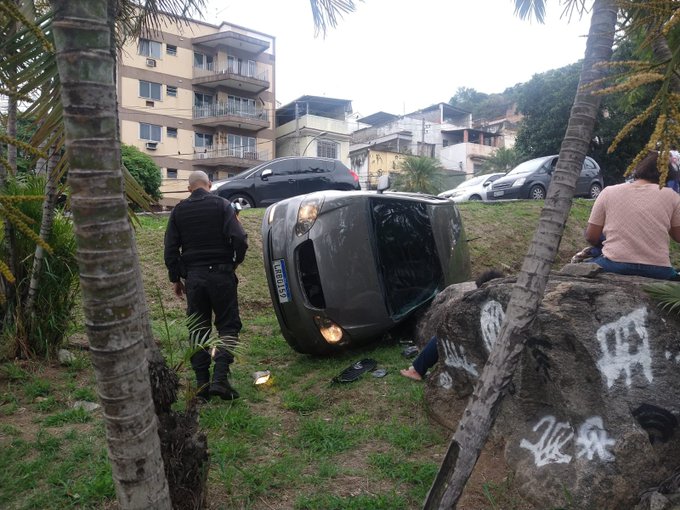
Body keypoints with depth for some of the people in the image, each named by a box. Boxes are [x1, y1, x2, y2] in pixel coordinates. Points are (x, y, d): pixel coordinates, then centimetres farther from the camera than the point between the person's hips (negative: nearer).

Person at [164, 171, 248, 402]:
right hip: (220, 274, -3)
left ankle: (202, 385, 13)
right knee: (228, 325, 5)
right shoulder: (221, 205, -2)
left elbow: (170, 249, 7)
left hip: (193, 276, 3)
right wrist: (235, 261, 5)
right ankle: (220, 378, -8)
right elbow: (239, 239, -13)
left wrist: (175, 278, 15)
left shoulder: (179, 211, 8)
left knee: (197, 330, 11)